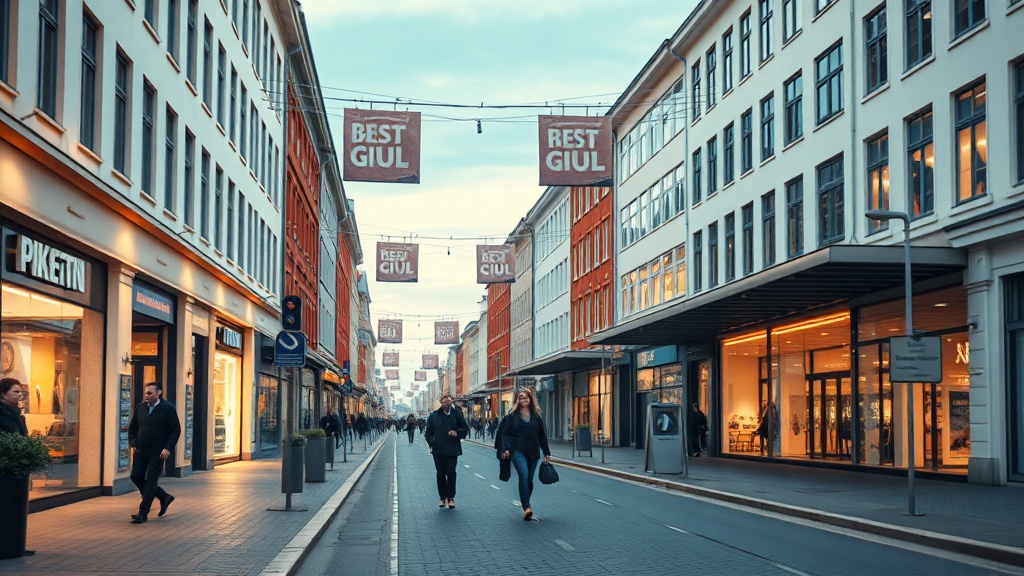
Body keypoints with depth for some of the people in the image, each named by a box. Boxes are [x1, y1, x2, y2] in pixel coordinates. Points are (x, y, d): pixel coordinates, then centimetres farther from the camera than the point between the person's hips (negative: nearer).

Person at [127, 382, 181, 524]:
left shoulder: (168, 408, -9)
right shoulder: (140, 408, 6)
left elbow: (176, 430, -9)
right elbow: (132, 427, 18)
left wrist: (168, 448, -17)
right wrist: (132, 444, 6)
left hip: (158, 452, -6)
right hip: (141, 451, 6)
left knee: (151, 481, -6)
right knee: (136, 477, 4)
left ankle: (143, 513, -2)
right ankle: (164, 497, 21)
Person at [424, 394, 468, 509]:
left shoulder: (457, 414, 1)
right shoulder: (434, 415, 4)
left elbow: (466, 429, 8)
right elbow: (428, 432, 12)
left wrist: (457, 433, -11)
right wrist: (431, 443, 1)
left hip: (452, 449, -1)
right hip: (438, 450, 1)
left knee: (451, 472, -7)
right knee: (440, 474, 5)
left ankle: (451, 497, 5)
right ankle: (442, 497, 17)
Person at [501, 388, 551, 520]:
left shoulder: (536, 415, 11)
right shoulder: (514, 415, 4)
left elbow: (542, 435, 14)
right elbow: (506, 433, 3)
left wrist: (546, 453, 13)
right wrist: (506, 448, -11)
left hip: (533, 452, 3)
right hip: (518, 450, -3)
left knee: (529, 479, 5)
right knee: (524, 475, -20)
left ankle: (525, 504, 22)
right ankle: (527, 507, -27)